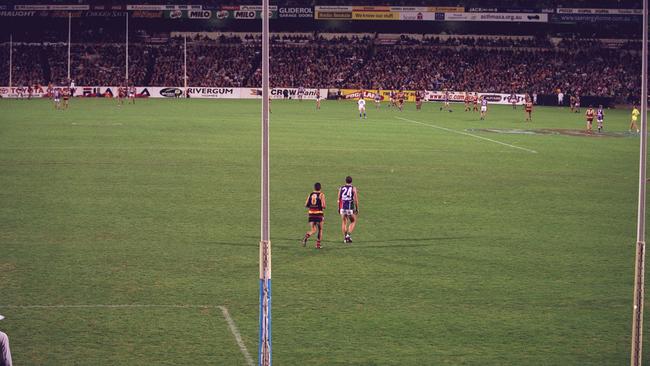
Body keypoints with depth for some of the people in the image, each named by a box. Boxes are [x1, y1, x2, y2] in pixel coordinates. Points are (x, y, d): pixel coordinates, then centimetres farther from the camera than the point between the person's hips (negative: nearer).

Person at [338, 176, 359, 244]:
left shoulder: (341, 188, 6)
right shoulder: (353, 188, -2)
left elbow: (339, 199, 9)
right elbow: (356, 200, -4)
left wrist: (339, 208, 17)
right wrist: (357, 209, 4)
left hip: (342, 208, 3)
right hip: (350, 208, -3)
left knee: (344, 222, 14)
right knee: (353, 221, 15)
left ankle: (345, 237, 13)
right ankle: (348, 234, -1)